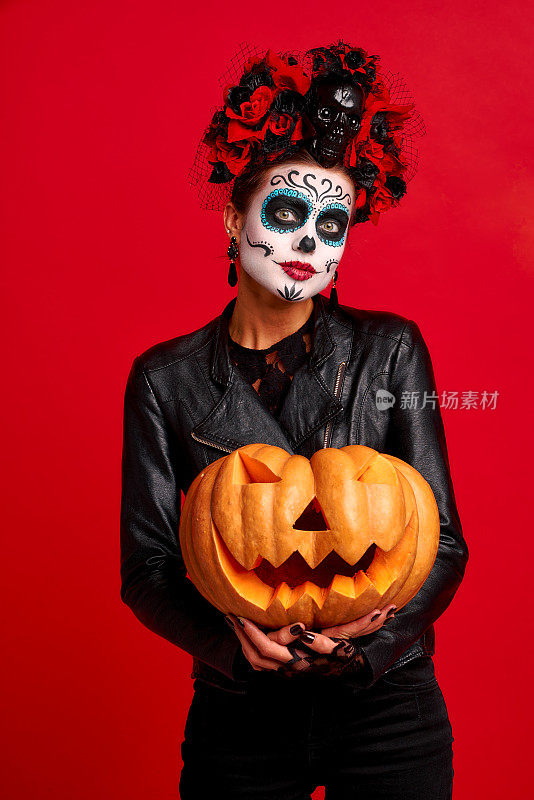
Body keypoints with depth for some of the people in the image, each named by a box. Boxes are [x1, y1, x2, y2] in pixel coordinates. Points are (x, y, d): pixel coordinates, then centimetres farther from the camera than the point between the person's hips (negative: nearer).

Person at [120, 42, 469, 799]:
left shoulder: (390, 351, -5)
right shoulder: (166, 380, -4)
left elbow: (442, 544, -4)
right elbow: (147, 568, -4)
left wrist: (369, 643, -21)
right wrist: (233, 636, -23)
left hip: (387, 707, 0)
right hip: (239, 715, 1)